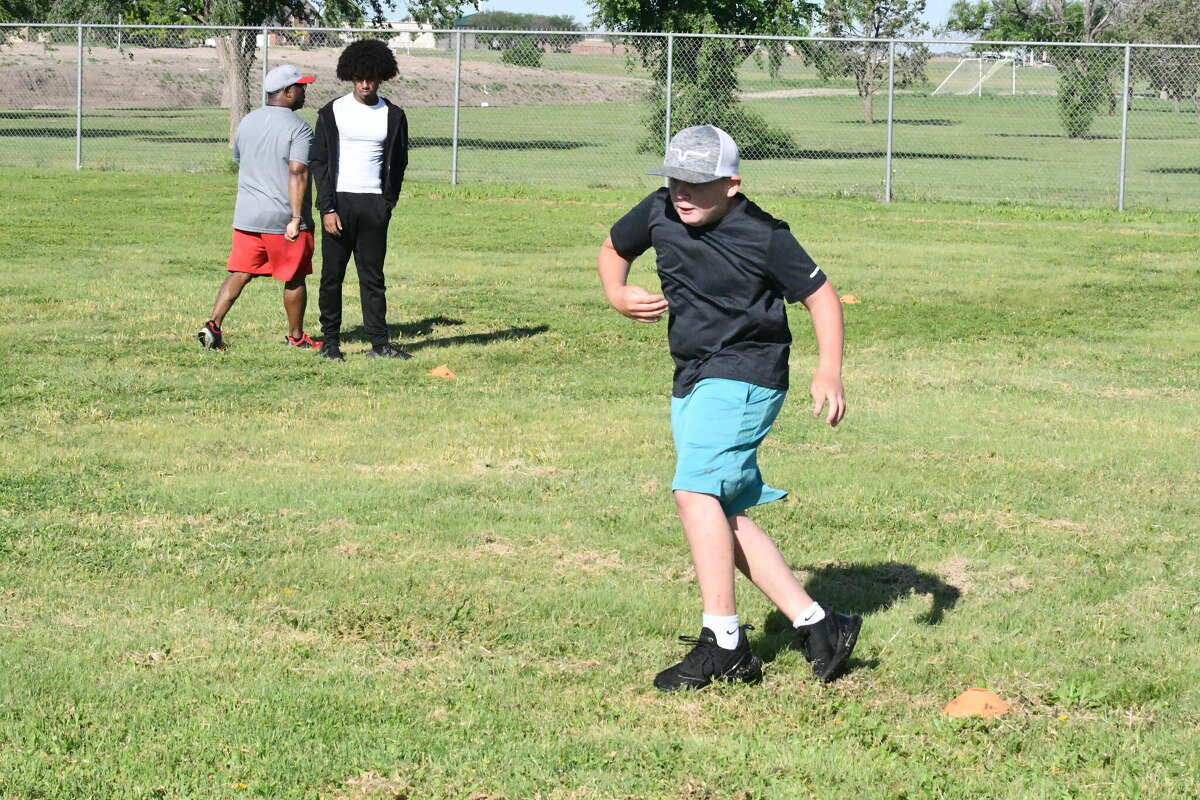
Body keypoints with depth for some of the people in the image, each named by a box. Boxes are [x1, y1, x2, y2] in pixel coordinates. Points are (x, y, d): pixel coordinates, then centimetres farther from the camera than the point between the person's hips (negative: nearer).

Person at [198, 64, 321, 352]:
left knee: (239, 274, 6)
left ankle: (213, 325, -8)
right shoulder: (298, 128, -12)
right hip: (283, 218, -6)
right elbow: (298, 173, -21)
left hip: (246, 216, 6)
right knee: (294, 279, 9)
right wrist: (296, 218, -23)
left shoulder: (248, 122, 11)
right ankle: (295, 336, 19)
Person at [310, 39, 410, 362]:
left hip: (374, 204, 2)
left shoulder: (393, 116, 7)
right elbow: (319, 162, -1)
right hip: (339, 202, -2)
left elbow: (398, 163, 14)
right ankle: (330, 341, 7)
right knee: (332, 274, 1)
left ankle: (379, 342, 4)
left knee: (373, 275, 4)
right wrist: (327, 208, -9)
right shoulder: (331, 113, 1)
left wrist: (389, 202, 5)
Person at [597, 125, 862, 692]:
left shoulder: (764, 236, -13)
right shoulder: (659, 214, 2)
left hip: (745, 376, -8)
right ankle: (816, 626, 13)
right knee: (726, 513, 6)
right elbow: (614, 249, 20)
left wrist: (829, 372, -16)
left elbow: (820, 294, -4)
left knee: (694, 490, -23)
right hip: (692, 382, 8)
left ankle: (722, 642, -21)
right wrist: (616, 293, -2)